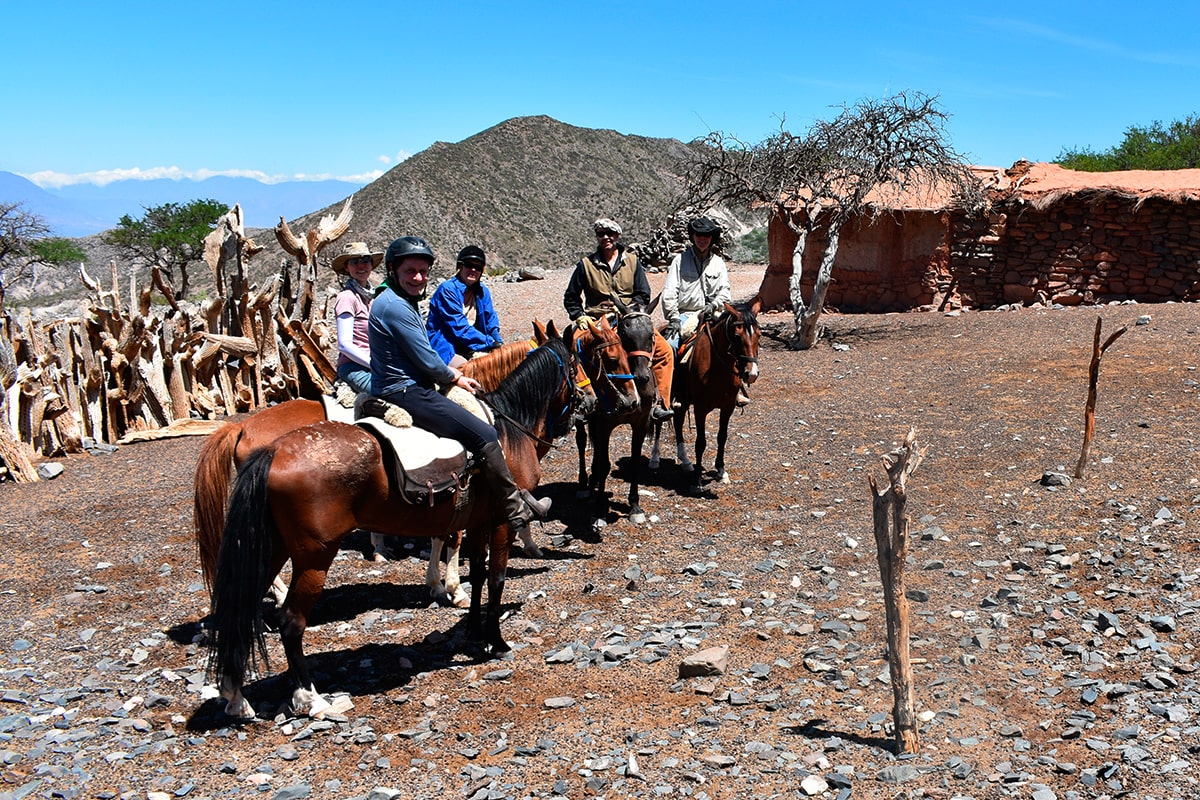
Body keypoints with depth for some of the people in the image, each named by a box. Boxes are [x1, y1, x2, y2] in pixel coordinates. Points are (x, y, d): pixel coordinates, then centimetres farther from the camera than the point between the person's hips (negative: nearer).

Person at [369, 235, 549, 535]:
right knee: (484, 436, -13)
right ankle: (517, 510, -2)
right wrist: (456, 378, -1)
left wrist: (454, 374, 10)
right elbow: (427, 362, -18)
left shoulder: (404, 302, 15)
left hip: (403, 389, 12)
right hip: (405, 394, -12)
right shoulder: (394, 306, -19)